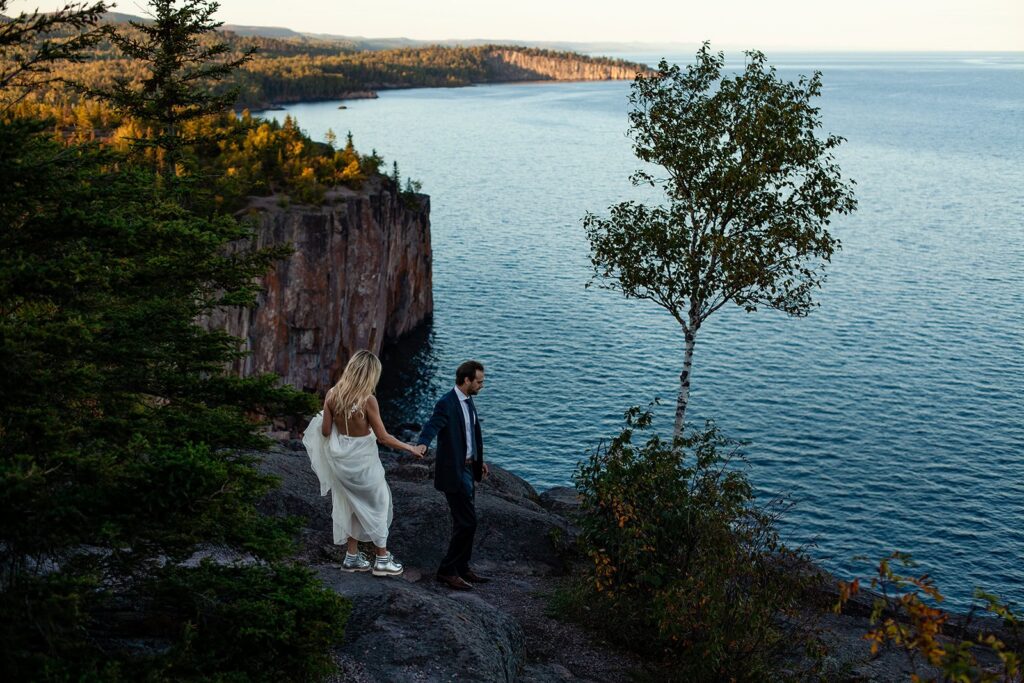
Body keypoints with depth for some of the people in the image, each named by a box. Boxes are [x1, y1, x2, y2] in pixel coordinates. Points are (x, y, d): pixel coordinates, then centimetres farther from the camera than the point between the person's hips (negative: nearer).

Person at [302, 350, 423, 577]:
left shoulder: (333, 394, -8)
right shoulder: (367, 400, -22)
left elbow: (325, 431, -2)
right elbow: (383, 437, -17)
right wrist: (410, 448, -4)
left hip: (341, 457, 5)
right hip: (362, 458, -5)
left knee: (350, 504, 21)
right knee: (378, 503, 13)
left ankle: (352, 556, 28)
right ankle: (382, 559, 21)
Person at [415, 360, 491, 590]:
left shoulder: (467, 401, 10)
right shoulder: (446, 404, -18)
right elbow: (432, 426, -34)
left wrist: (479, 460, 29)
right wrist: (422, 444, -55)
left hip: (467, 468, 9)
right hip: (453, 472, -9)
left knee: (463, 523, 17)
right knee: (467, 522, -9)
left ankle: (461, 569, 29)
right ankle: (447, 570, 2)